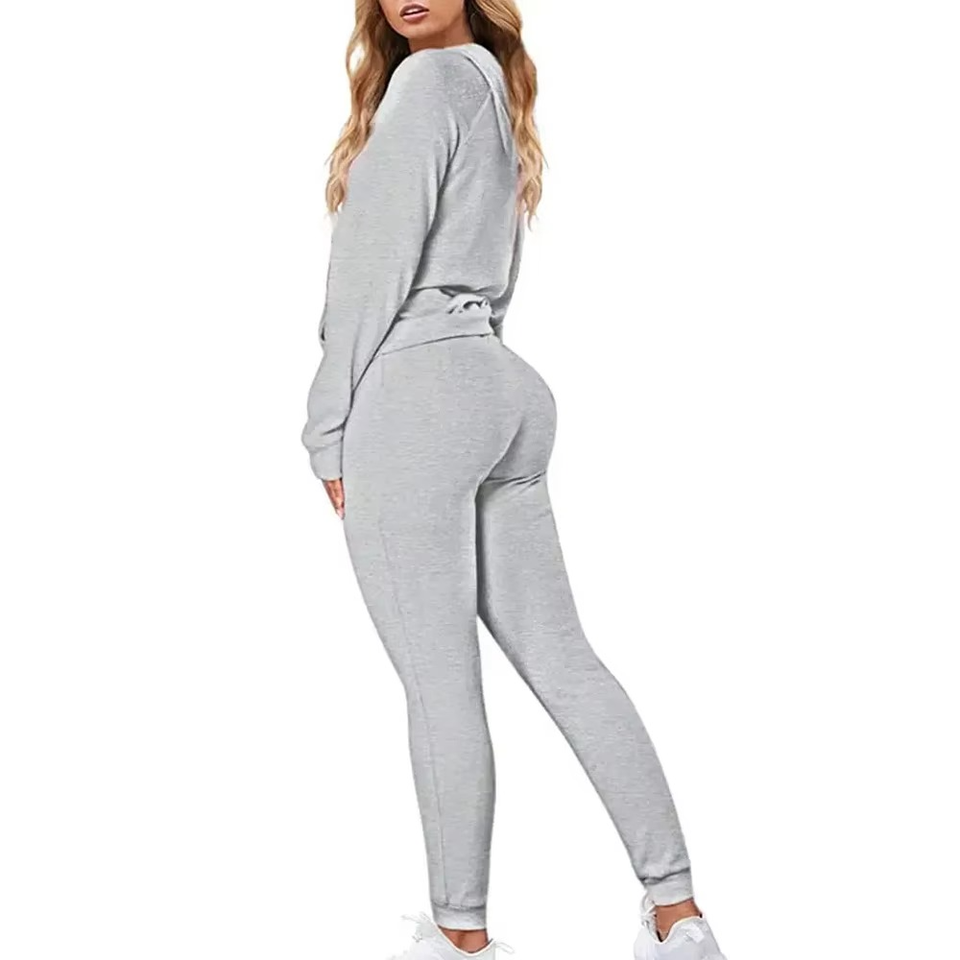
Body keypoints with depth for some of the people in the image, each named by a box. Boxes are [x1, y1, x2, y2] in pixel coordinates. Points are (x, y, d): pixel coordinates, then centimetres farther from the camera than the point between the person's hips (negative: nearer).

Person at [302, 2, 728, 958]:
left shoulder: (429, 79, -5)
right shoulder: (493, 91, 22)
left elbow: (375, 262, -10)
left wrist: (330, 427, -6)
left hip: (414, 396, -9)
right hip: (501, 386, 9)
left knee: (439, 682, -2)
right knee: (560, 658, 8)